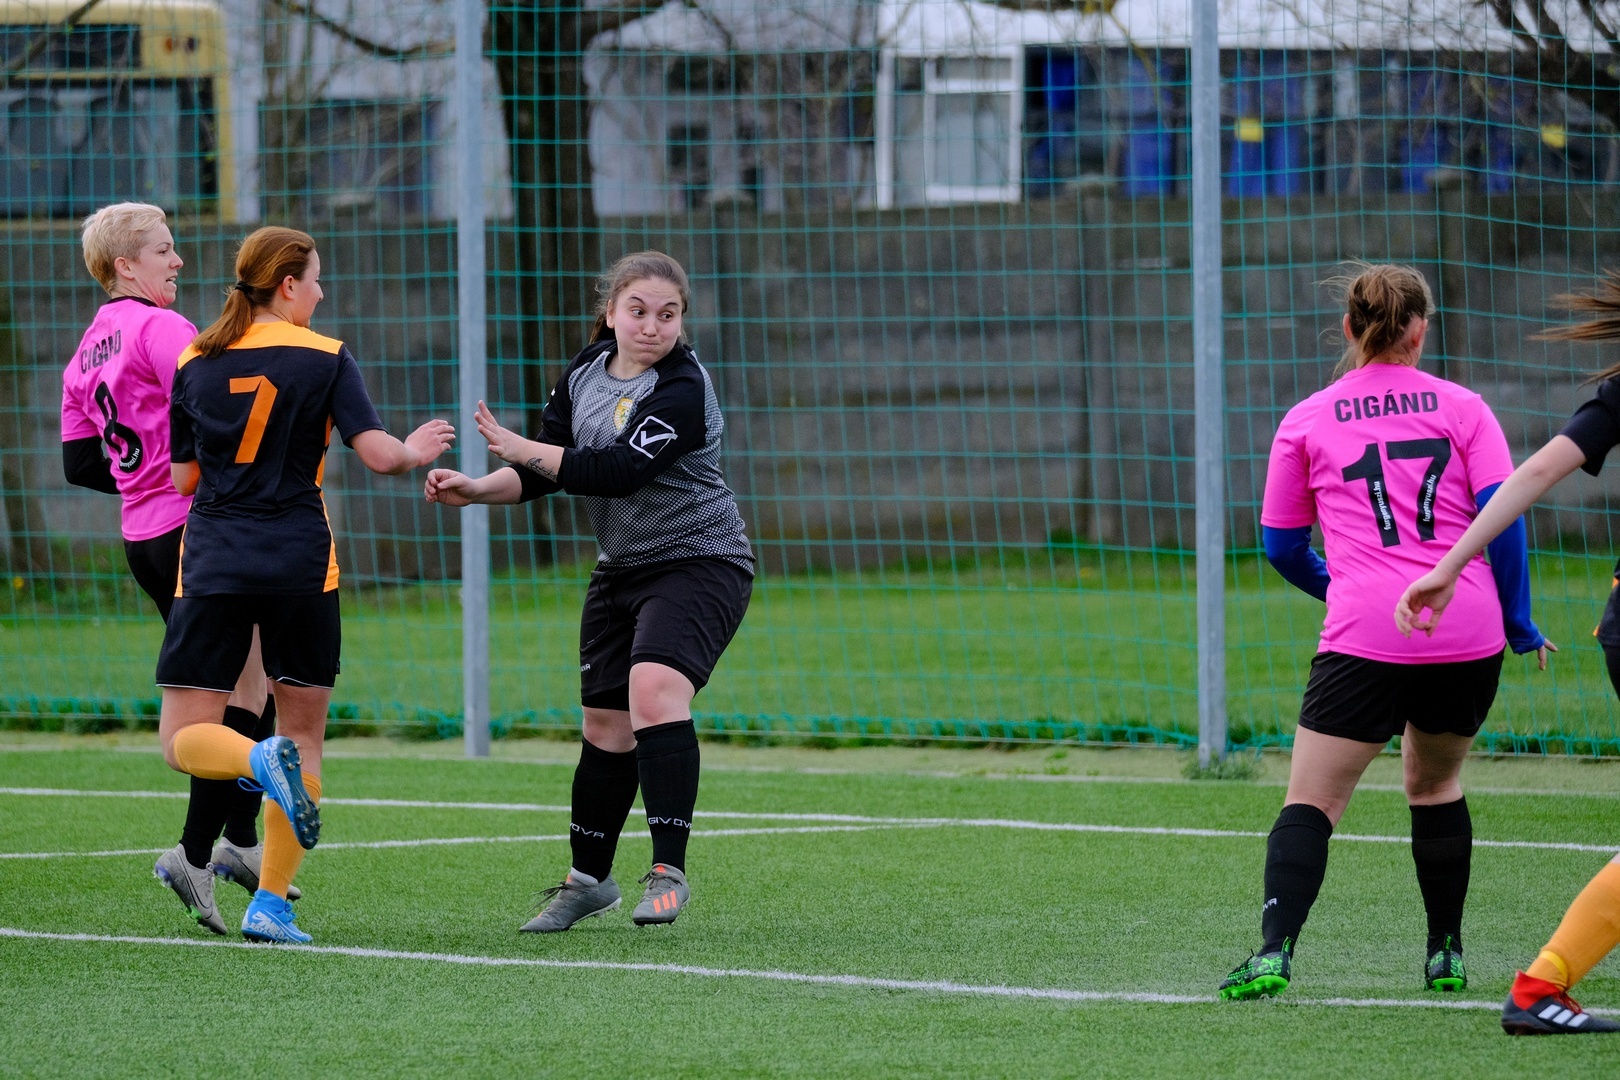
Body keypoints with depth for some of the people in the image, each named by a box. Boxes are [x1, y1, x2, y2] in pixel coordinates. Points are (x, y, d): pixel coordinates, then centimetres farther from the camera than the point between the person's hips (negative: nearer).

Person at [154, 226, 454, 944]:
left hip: (212, 562, 1)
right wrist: (416, 451, 12)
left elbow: (184, 478, 9)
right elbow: (377, 454, -10)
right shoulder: (325, 359, -2)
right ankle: (270, 904, 4)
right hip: (300, 562, -1)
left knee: (184, 741, 4)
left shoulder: (194, 364, 6)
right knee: (304, 732, 11)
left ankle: (261, 760, -30)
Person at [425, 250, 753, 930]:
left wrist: (519, 449, -22)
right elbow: (542, 474, 8)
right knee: (605, 727, 11)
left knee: (655, 688, -28)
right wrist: (479, 489, -10)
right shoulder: (586, 373, 3)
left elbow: (619, 471, -28)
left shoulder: (683, 390, -19)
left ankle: (668, 871, -25)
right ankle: (589, 879, 28)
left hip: (699, 562, -7)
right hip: (623, 569, 7)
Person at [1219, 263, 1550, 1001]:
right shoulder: (1462, 408, 8)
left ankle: (1275, 951, -19)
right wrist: (1517, 621, 8)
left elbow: (1281, 546, 14)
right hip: (1468, 636, 2)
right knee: (1435, 783, 23)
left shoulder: (1307, 421, 9)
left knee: (1310, 802, -1)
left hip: (1366, 638, -2)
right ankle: (1446, 954, 24)